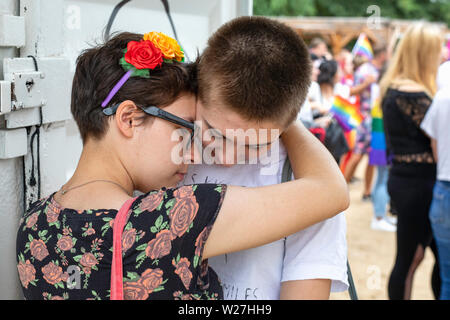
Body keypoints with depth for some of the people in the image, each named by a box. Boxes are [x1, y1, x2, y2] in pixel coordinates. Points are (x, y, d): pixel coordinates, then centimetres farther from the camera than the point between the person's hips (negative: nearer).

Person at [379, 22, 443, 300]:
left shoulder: (394, 88, 10)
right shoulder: (413, 94, -20)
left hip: (406, 180, 10)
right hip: (418, 185, -10)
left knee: (442, 253, 16)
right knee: (410, 259, 3)